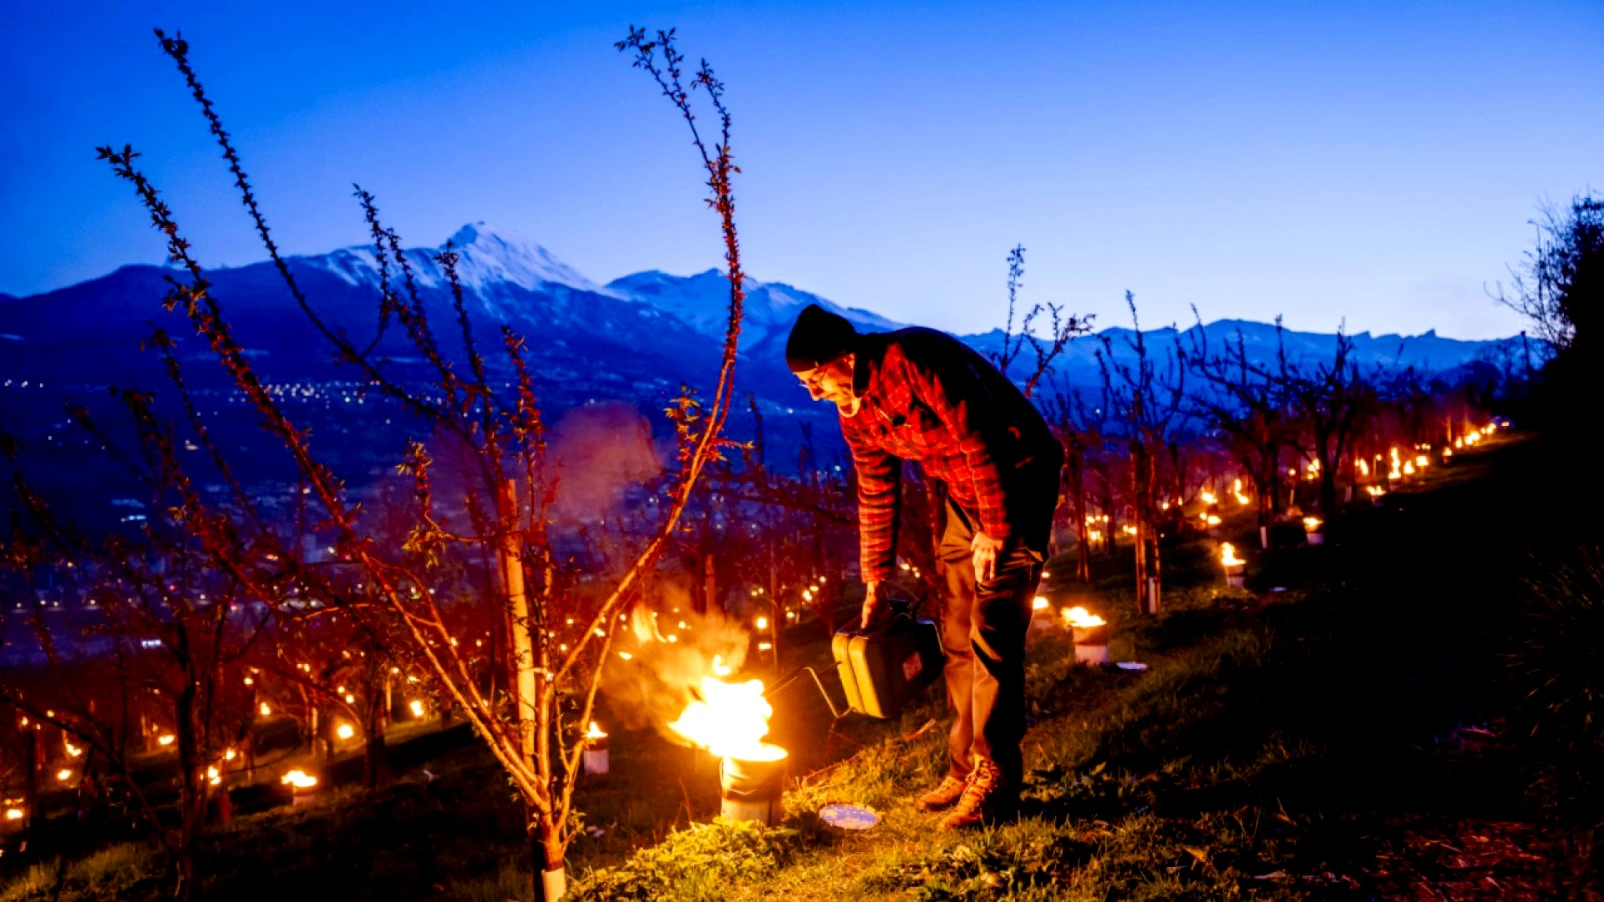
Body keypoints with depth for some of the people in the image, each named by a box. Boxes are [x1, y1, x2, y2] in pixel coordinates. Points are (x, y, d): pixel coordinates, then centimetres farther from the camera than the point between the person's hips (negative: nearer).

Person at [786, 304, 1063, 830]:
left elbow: (981, 441, -25)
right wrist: (875, 583, 12)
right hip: (964, 492, 8)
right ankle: (965, 769, 17)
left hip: (1018, 476, -8)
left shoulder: (915, 362, -27)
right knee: (957, 638, 8)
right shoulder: (854, 412, 0)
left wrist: (994, 532, -20)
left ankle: (994, 782, -3)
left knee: (992, 635, -11)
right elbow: (877, 495, 9)